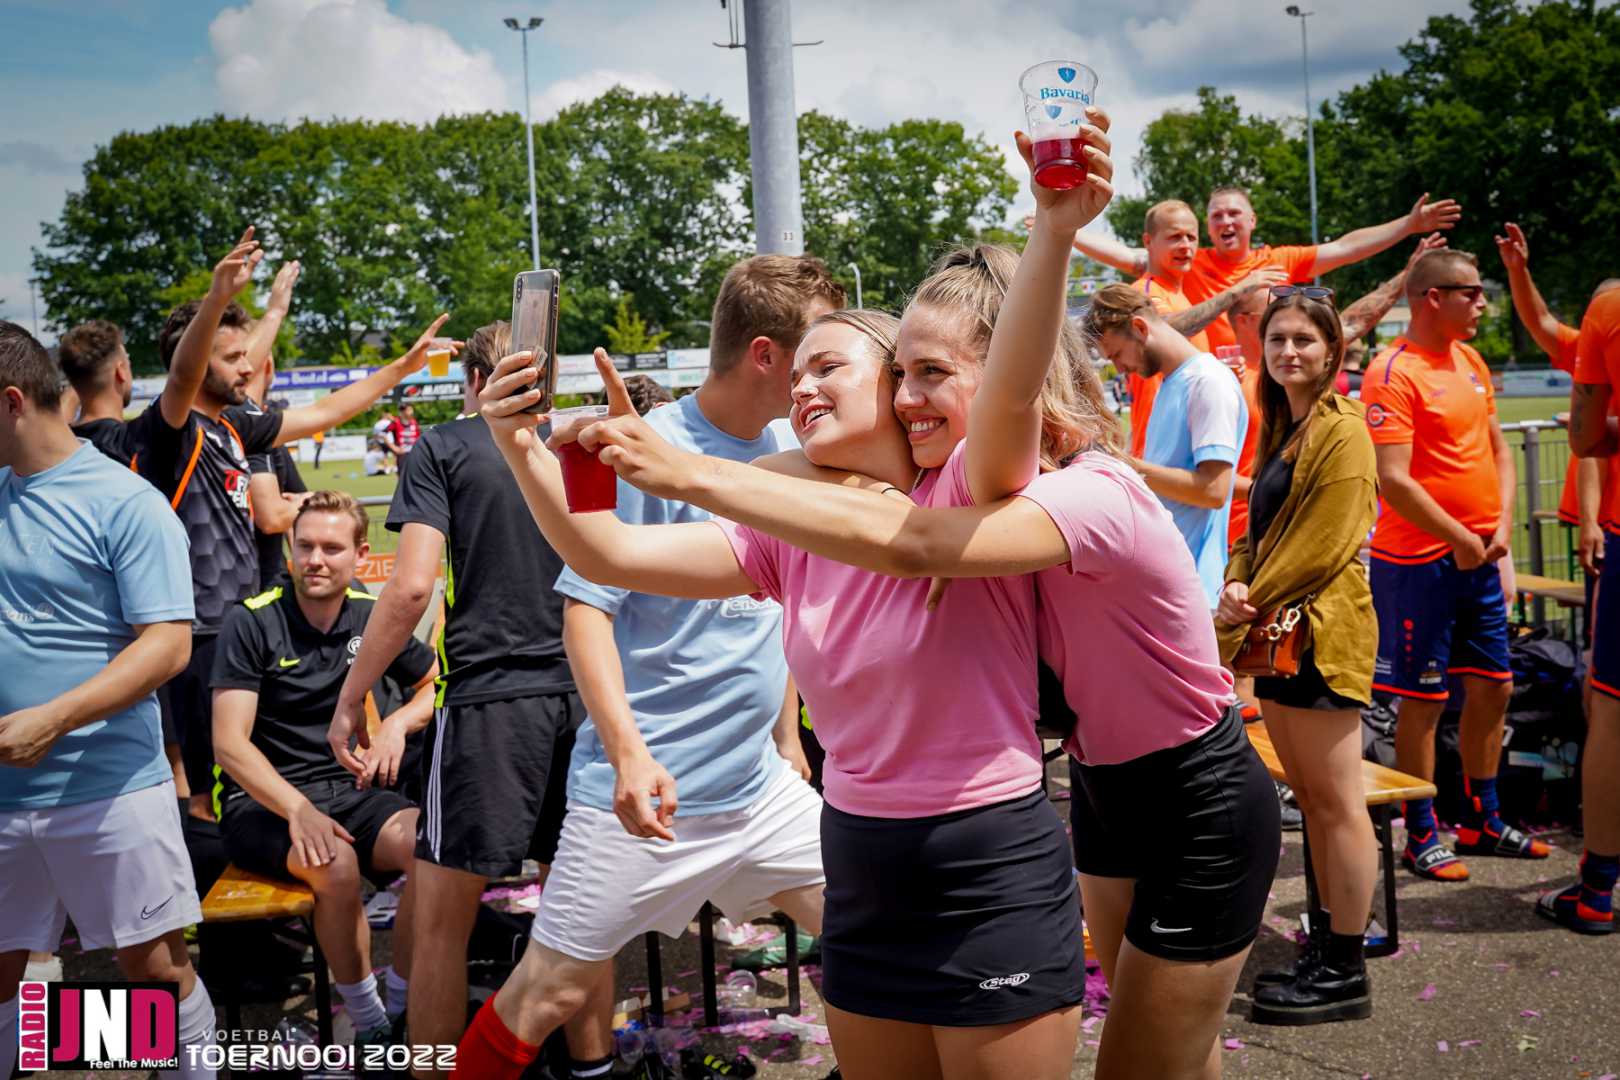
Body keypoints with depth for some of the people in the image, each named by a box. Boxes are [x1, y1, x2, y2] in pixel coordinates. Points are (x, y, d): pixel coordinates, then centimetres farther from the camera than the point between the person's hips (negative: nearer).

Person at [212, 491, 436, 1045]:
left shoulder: (372, 617, 5)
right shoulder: (253, 622, -8)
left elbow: (439, 683, 19)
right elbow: (229, 743, -14)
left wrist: (398, 724, -4)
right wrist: (298, 809, -29)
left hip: (347, 790, 4)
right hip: (261, 801, -3)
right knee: (335, 862, -35)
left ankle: (402, 1008, -9)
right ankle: (367, 1025, -15)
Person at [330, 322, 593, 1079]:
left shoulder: (442, 450, -1)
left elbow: (412, 585, -12)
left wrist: (351, 698, -4)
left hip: (488, 698, -5)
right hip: (580, 695, 5)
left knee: (442, 916, 2)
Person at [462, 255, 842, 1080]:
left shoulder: (789, 454, 7)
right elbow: (585, 609, -14)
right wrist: (629, 751, -25)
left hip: (759, 783, 7)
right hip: (647, 792, -6)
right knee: (552, 988, 1)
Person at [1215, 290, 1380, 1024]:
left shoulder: (1342, 431, -10)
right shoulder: (1282, 427, 18)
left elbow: (1324, 547, -17)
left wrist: (1249, 605, -12)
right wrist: (1235, 591, -2)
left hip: (1321, 630, -9)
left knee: (1335, 800, -4)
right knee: (1308, 794, 14)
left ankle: (1344, 972, 4)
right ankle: (1327, 940, 24)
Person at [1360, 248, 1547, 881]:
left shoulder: (1470, 361, 11)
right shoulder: (1393, 374, -15)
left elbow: (1497, 448, 18)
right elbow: (1393, 480, -22)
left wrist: (1503, 524, 3)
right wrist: (1460, 540, -15)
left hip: (1478, 557, 8)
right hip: (1420, 561, -8)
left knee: (1493, 686, 13)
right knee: (1425, 699, 0)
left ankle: (1482, 822, 27)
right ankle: (1421, 837, 13)